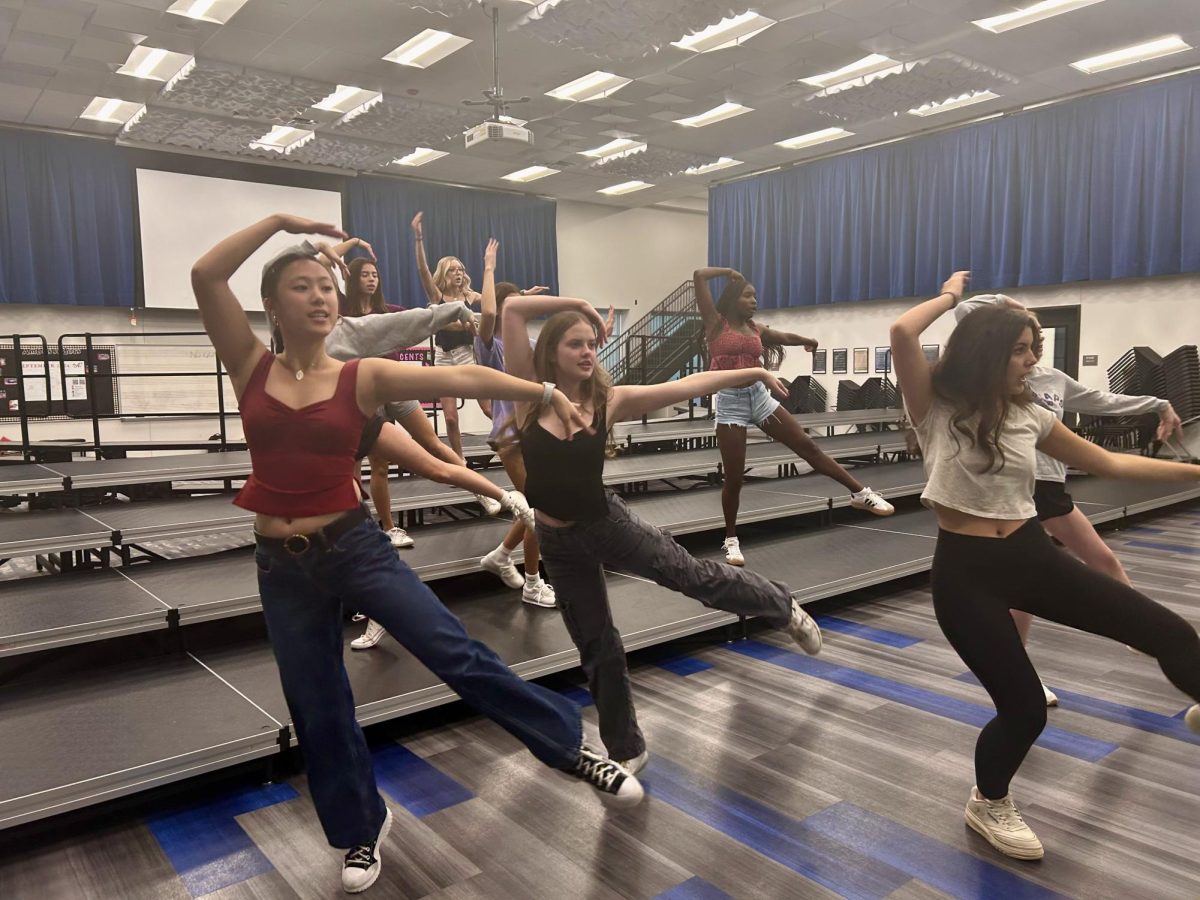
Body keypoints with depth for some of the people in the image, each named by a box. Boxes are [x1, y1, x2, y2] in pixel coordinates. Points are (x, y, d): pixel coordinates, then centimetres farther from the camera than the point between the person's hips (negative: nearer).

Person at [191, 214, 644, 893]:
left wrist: (545, 391, -20)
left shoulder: (362, 378, -3)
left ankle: (573, 747, 9)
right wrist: (278, 221, -6)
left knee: (458, 655, -6)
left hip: (356, 546, -2)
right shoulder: (251, 367, 1)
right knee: (317, 708, 13)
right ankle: (362, 828, 36)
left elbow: (461, 378, -13)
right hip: (280, 565, 2)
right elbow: (205, 275, -9)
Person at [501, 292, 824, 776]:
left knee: (695, 576, 7)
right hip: (557, 542, 1)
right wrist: (578, 303, -9)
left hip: (608, 522, 0)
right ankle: (625, 749, 32)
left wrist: (753, 372, -6)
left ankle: (784, 606, 37)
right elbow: (512, 309, -17)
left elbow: (689, 386, -7)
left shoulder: (609, 400, -9)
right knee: (597, 648, 13)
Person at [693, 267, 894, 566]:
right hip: (730, 402, -4)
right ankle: (731, 540, 17)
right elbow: (698, 276, -10)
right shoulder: (715, 322, -3)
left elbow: (785, 337, 31)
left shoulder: (756, 329, 10)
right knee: (733, 479, 0)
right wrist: (729, 272, 3)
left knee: (807, 446, 7)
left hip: (759, 396, 4)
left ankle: (860, 493, 17)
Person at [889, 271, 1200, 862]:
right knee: (1024, 706, -1)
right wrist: (950, 296, -6)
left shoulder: (1030, 416, 6)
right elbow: (902, 333, -24)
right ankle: (988, 805, 30)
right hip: (965, 571, -5)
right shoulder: (936, 408, -9)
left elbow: (1109, 464, 15)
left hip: (1032, 555, 5)